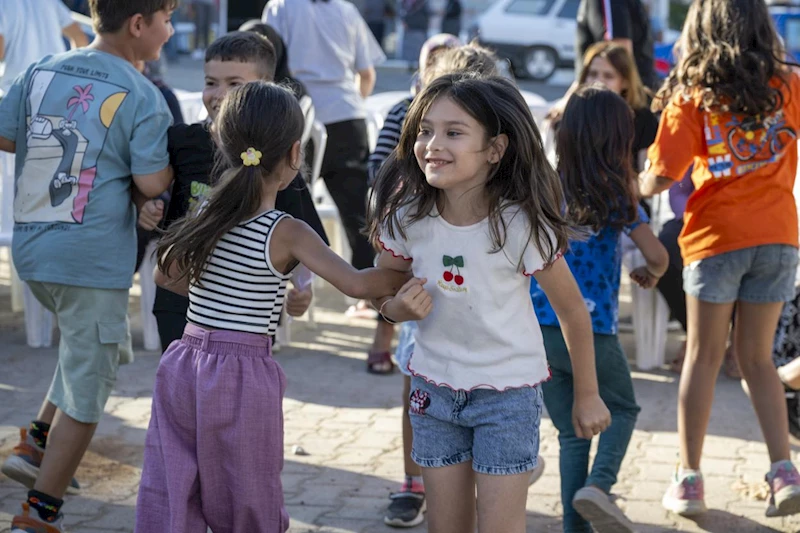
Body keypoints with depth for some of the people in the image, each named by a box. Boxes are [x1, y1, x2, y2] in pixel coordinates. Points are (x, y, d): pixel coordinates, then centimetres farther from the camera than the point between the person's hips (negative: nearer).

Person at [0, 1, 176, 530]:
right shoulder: (143, 98, -12)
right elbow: (151, 184, -15)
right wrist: (171, 161, 5)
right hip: (94, 261, -7)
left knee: (106, 350, 29)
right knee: (86, 391, 5)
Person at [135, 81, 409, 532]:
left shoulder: (208, 214, 3)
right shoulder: (287, 233, -11)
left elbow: (167, 274, 16)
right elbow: (358, 284, -12)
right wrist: (409, 274, 3)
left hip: (186, 364, 5)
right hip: (243, 374, -5)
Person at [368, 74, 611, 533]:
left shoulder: (521, 224, -22)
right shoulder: (406, 216, -13)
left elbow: (573, 312, -10)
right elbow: (383, 295, 4)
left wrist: (587, 395, -1)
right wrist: (400, 306, -20)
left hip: (508, 391, -3)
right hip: (435, 387, 3)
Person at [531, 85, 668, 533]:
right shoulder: (616, 193, -7)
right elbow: (657, 255, -10)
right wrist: (652, 274, 11)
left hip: (538, 330, 4)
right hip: (590, 330, -3)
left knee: (572, 432, 15)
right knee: (623, 410, 19)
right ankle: (599, 485, -6)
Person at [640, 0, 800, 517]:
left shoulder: (691, 98, -2)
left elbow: (659, 178, -7)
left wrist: (636, 186, 15)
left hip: (717, 236, -2)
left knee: (704, 357, 7)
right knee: (757, 358, 12)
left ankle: (689, 479, 9)